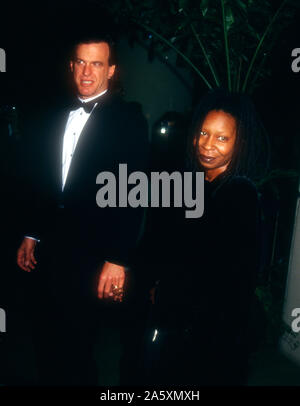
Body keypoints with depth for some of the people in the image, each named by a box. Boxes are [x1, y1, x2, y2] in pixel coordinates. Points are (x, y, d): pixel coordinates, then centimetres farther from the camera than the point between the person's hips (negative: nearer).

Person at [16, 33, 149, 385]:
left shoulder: (129, 119, -8)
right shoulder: (53, 118, 10)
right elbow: (38, 182, 13)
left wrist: (118, 260, -16)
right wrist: (31, 234, 12)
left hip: (94, 256, -5)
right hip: (49, 250, 5)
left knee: (82, 341, 12)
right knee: (51, 341, 18)